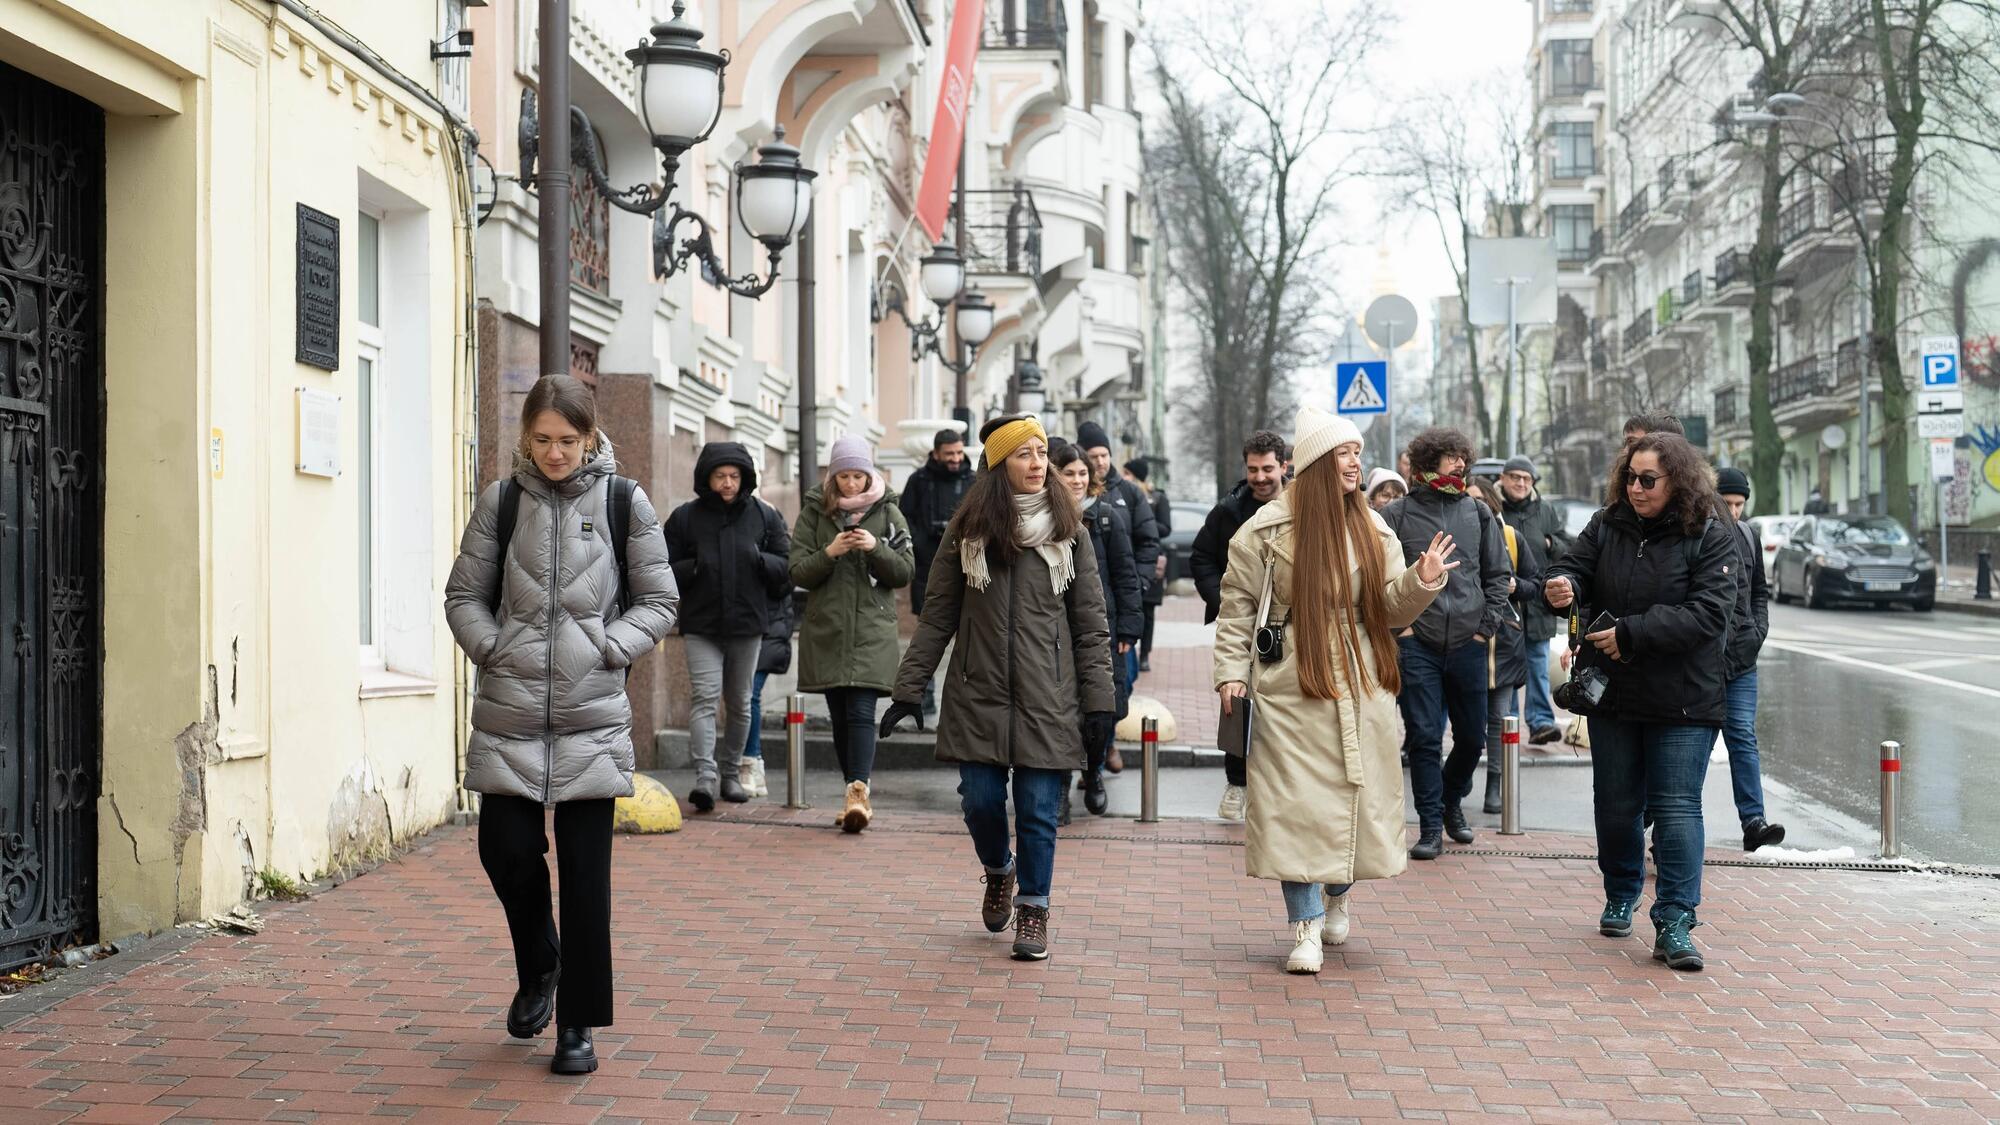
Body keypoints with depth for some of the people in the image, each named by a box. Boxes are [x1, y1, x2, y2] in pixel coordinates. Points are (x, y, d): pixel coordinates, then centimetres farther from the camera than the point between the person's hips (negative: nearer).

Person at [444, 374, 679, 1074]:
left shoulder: (623, 502, 1)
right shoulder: (503, 501, 5)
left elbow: (660, 601, 6)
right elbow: (464, 595, 11)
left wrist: (608, 648, -7)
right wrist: (493, 649, -3)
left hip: (592, 711, -1)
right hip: (509, 709, 2)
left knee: (585, 869, 0)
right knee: (506, 848, -1)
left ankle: (578, 1025, 12)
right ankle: (538, 965, 30)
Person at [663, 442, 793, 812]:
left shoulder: (765, 516, 4)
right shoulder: (685, 517, 1)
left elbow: (789, 566, 6)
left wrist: (761, 560, -13)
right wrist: (693, 568, -15)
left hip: (747, 625, 2)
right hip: (701, 626, -2)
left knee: (739, 703, 11)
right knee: (705, 698, -14)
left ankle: (731, 773, 24)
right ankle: (705, 776, -19)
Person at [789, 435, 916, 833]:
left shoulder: (887, 512, 6)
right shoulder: (814, 512, 7)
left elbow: (905, 572, 3)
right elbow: (798, 572, 3)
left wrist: (876, 548, -14)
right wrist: (828, 554, -15)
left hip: (871, 630, -2)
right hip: (826, 631, 2)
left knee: (861, 713, -14)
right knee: (840, 716, 7)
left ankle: (857, 790, -20)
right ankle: (858, 794, 15)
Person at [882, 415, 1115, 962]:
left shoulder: (1068, 532, 3)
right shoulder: (967, 531, 4)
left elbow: (1091, 623, 3)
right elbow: (936, 617, 6)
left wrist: (1099, 700, -2)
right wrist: (909, 689, 2)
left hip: (1047, 700, -1)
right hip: (978, 695, 1)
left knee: (1038, 809, 0)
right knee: (980, 800, 3)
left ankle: (1033, 908, 17)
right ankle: (999, 871, 34)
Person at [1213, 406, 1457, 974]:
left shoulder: (1373, 528, 9)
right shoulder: (1269, 527, -2)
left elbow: (1390, 610, 6)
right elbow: (1237, 605, 1)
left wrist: (1421, 582, -13)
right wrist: (1232, 672, -5)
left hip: (1362, 688, 4)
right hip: (1291, 687, -3)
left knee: (1356, 796, 9)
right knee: (1298, 803, -6)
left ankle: (1337, 895, 35)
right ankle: (1306, 927, 2)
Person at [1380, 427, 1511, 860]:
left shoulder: (1479, 513, 8)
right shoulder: (1396, 515, -1)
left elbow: (1499, 573, 12)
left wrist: (1487, 626, 4)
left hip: (1468, 645, 3)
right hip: (1417, 644, -3)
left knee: (1472, 736, 10)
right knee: (1424, 736, -3)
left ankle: (1451, 802, 35)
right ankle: (1431, 827, 5)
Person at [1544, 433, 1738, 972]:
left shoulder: (1711, 538, -9)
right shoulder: (1606, 526, 3)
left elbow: (1706, 613, -18)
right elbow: (1576, 569, 4)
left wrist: (1632, 634, -23)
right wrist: (1562, 586, -22)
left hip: (1683, 702, -4)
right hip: (1611, 694, 4)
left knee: (1676, 809, -6)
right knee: (1616, 805, 14)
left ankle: (1674, 923, -3)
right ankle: (1620, 898, 33)